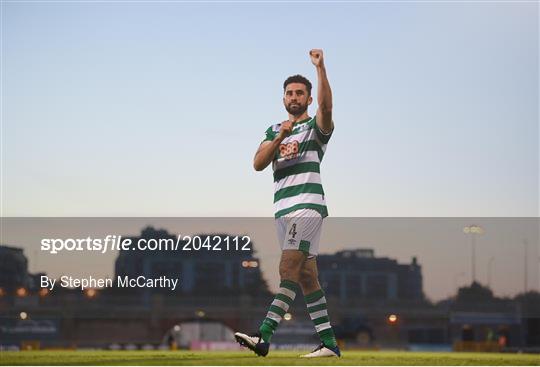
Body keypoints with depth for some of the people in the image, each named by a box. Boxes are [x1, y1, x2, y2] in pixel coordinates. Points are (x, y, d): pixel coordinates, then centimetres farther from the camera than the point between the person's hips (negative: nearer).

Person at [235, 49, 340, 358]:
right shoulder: (274, 131, 20)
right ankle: (329, 343, 7)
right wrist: (279, 138, -8)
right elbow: (258, 164, 6)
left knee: (289, 269, -17)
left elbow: (326, 106, -20)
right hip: (283, 208, 7)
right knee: (306, 275, 5)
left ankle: (264, 337, -26)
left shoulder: (316, 126, 3)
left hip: (308, 204, -7)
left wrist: (320, 68, -27)